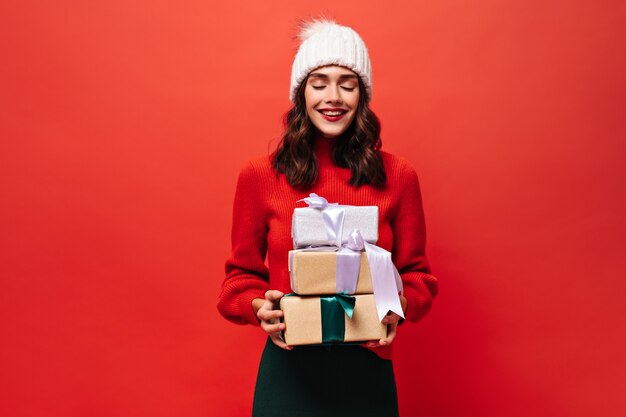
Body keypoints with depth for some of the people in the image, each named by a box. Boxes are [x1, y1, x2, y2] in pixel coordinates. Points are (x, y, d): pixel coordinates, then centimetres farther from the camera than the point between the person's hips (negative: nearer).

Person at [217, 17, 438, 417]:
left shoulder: (397, 175, -2)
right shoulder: (259, 176, -3)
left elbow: (416, 273, 5)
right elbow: (242, 275, 5)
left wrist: (400, 308, -15)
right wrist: (259, 308, -16)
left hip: (367, 369, 1)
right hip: (289, 369, 0)